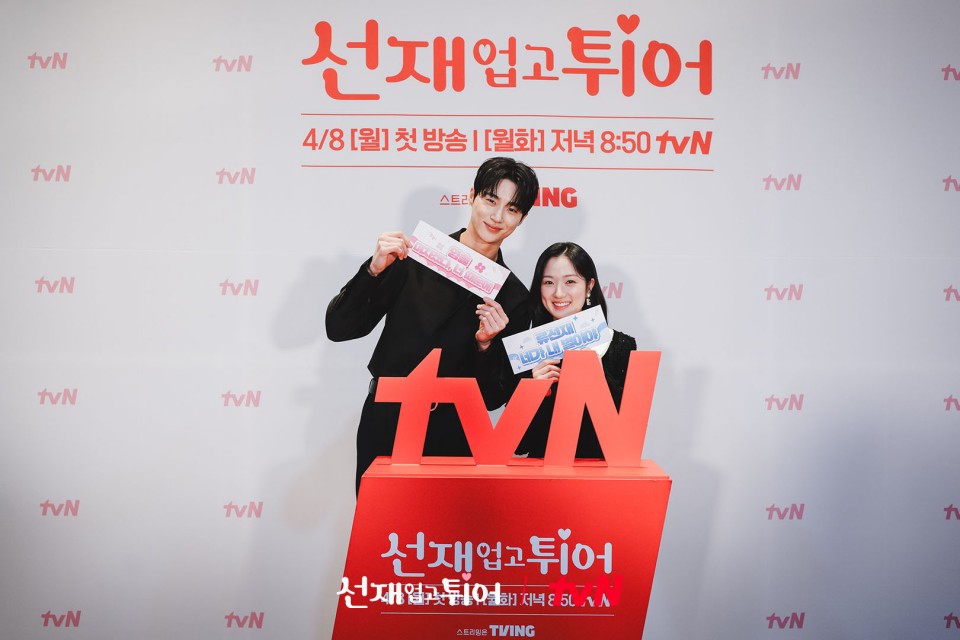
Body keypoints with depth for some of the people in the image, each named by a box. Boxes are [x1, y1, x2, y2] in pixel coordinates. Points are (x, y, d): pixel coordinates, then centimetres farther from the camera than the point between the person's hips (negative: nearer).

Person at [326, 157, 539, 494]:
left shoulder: (512, 297, -1)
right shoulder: (415, 257, -4)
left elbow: (493, 398, -1)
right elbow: (338, 328, -6)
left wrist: (485, 344, -18)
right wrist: (375, 269, -18)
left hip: (450, 438, 0)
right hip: (384, 425, 0)